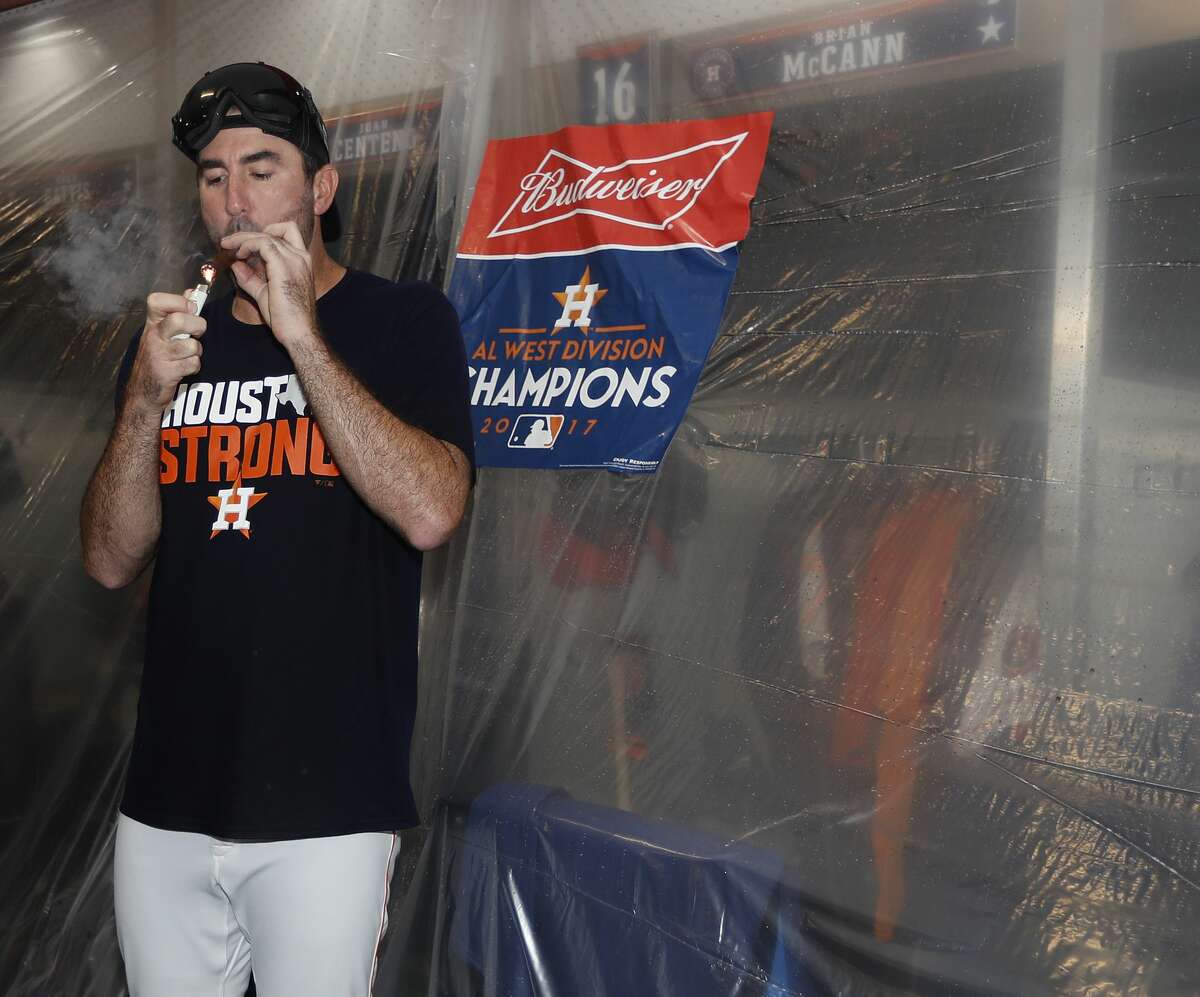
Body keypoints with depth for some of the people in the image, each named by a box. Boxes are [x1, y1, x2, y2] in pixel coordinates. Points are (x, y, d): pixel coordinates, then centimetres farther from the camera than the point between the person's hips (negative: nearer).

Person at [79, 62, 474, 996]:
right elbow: (112, 560, 5)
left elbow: (430, 514, -18)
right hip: (167, 798, 4)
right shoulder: (174, 339, 10)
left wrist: (300, 335, -19)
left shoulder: (403, 319, -2)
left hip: (326, 803, -4)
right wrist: (146, 400, -11)